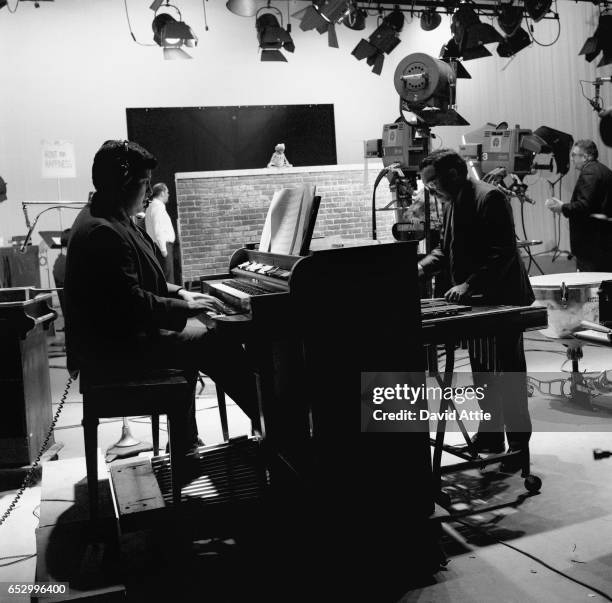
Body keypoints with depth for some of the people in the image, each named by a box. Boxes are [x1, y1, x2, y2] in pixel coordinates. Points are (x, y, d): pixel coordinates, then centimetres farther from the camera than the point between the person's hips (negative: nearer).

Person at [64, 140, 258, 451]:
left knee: (196, 335, 23)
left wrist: (180, 293, 9)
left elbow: (140, 281, 20)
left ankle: (186, 445, 25)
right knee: (218, 346, -13)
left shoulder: (109, 219, 13)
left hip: (119, 331, 11)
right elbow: (130, 302, -26)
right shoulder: (102, 233, -22)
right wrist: (186, 307, -16)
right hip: (114, 347, -11)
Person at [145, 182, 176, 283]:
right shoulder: (158, 206, -12)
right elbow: (158, 230, -20)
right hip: (164, 245, -10)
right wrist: (163, 249, -19)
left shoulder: (151, 206, 18)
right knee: (168, 276, -11)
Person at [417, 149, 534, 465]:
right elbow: (445, 249, 16)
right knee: (481, 370, 14)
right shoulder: (451, 204, 11)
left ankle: (518, 442, 12)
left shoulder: (489, 198, -17)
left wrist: (469, 284, -28)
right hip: (475, 302, 9)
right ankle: (490, 434, 26)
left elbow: (503, 253, -23)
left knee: (510, 372, 2)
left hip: (502, 300, -9)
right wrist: (422, 267, -2)